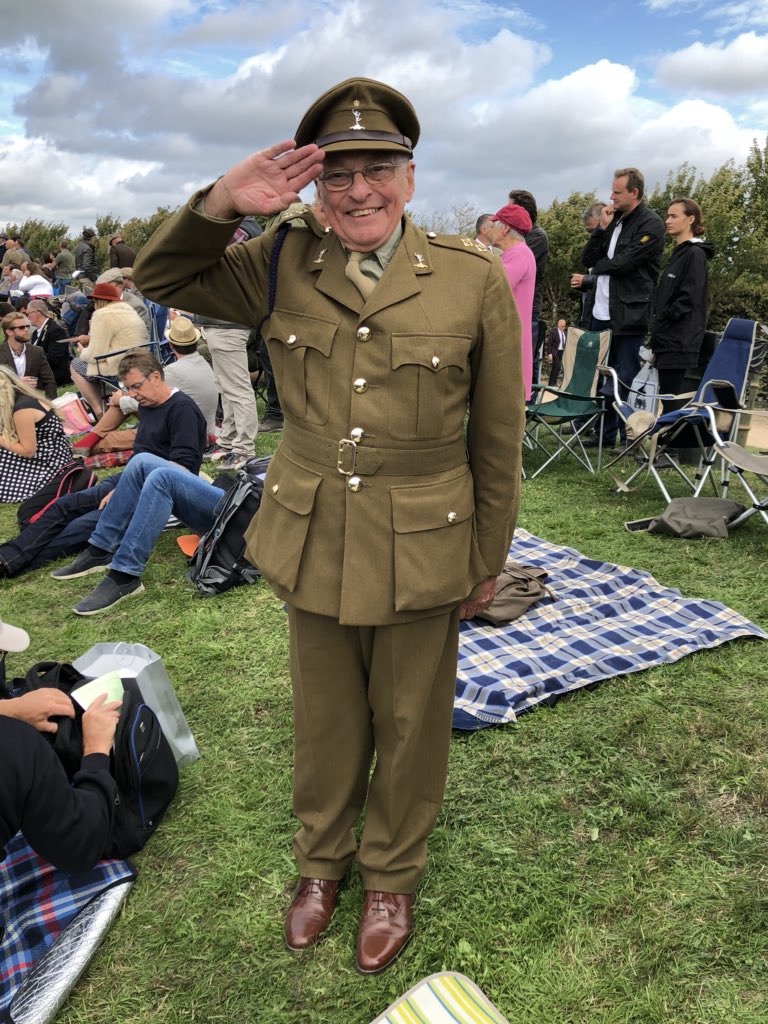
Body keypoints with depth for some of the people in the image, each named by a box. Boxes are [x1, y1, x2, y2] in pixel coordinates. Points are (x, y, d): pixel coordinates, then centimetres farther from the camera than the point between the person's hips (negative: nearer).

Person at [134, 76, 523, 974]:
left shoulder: (473, 280, -8)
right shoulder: (283, 268, -1)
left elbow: (498, 436, -3)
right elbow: (162, 277, 7)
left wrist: (489, 559, 2)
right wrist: (223, 203, -12)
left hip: (421, 553, -2)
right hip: (313, 545, 2)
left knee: (409, 725, 16)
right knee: (323, 722, 20)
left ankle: (390, 876, 44)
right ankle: (321, 859, 48)